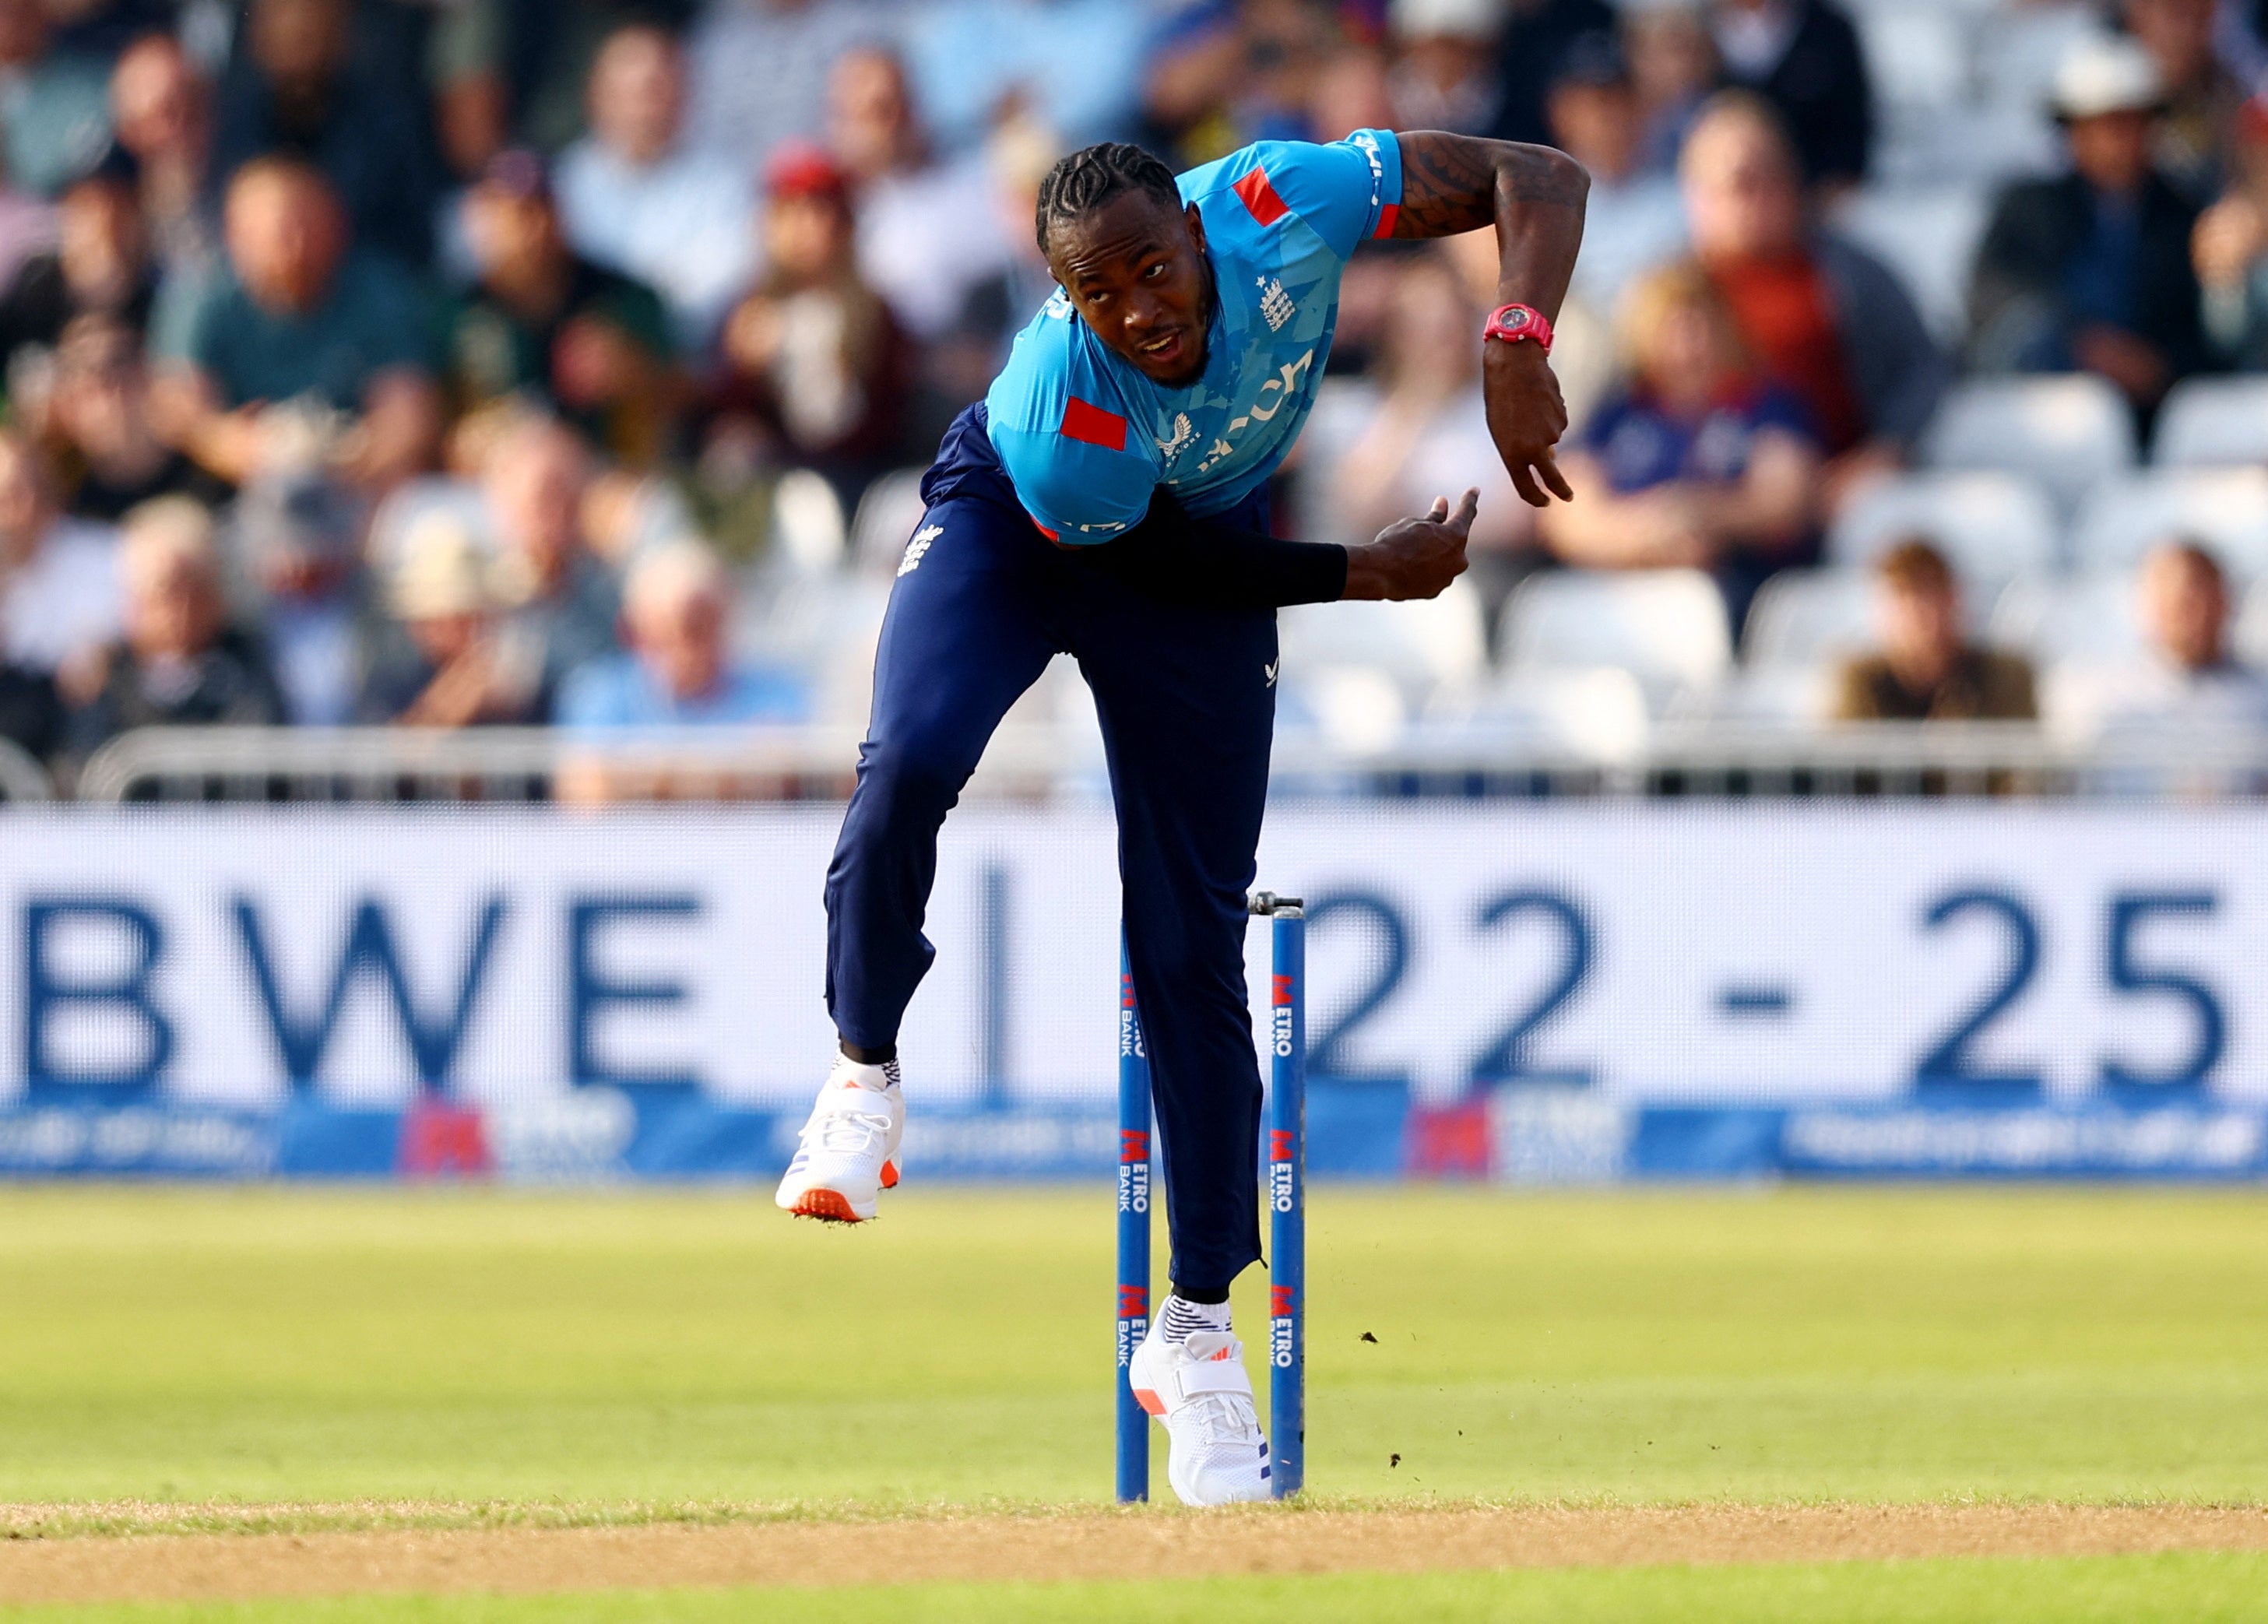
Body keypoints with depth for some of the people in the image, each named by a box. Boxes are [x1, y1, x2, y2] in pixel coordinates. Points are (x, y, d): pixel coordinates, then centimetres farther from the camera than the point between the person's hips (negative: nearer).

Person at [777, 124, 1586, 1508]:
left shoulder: (1283, 204, -33)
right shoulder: (1061, 417, -38)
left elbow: (1541, 178, -25)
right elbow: (1155, 567, -19)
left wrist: (1517, 347, -40)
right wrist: (1372, 575, -19)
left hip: (1214, 528, 2)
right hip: (1011, 524, -2)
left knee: (1194, 948, -1)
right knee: (913, 762, -32)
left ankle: (1199, 1329, 8)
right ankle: (865, 1076, -5)